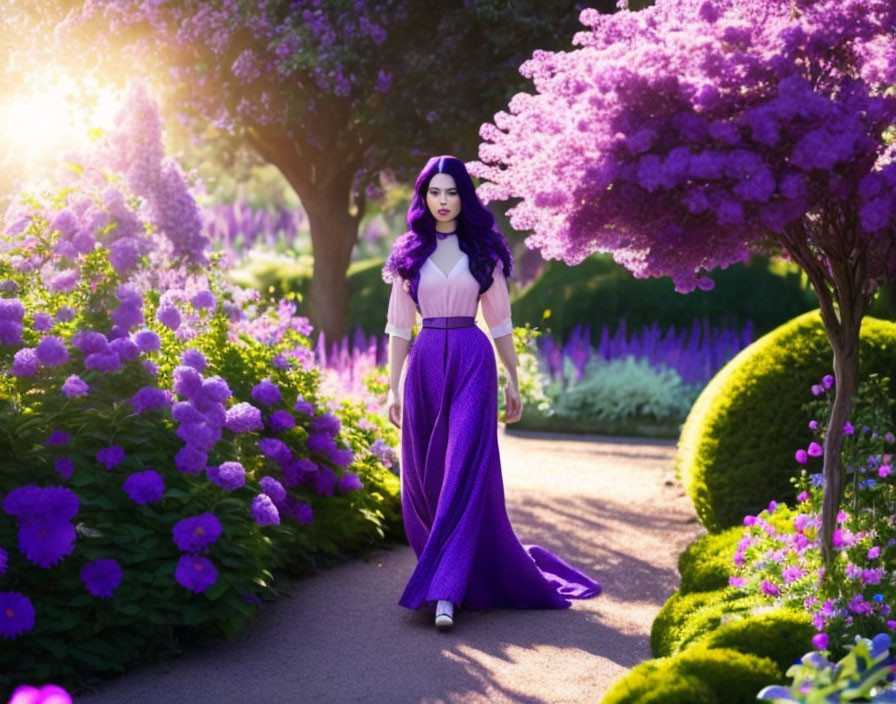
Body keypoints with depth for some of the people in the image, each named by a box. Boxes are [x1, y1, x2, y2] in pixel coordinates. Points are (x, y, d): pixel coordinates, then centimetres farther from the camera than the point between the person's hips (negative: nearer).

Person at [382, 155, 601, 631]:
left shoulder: (484, 251, 7)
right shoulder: (409, 253, 9)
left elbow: (500, 321, 9)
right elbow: (399, 325, 9)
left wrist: (513, 380, 6)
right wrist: (393, 387, 4)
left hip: (472, 360, -2)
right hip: (424, 363, 2)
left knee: (464, 472, -12)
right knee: (423, 474, 5)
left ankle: (444, 591, -17)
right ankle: (449, 571, 26)